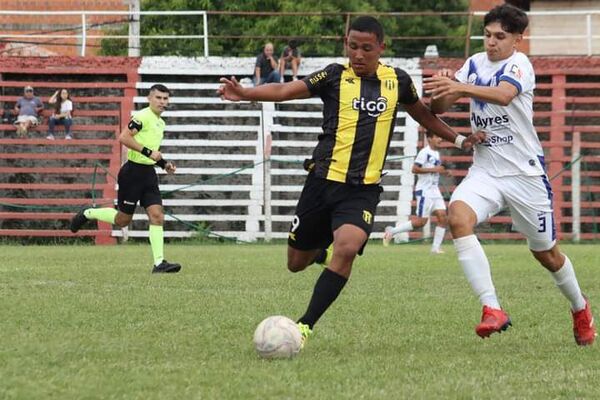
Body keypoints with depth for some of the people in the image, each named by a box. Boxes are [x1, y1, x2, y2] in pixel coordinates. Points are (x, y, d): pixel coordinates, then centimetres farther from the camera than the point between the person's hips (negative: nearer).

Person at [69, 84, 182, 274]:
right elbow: (124, 137, -23)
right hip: (133, 171, -8)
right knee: (123, 219, 2)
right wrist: (148, 152, -25)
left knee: (157, 216, -6)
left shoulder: (160, 123, 16)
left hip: (148, 173, 8)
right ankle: (87, 214, 25)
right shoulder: (142, 116, -13)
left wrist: (163, 163, 15)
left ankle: (159, 262, -8)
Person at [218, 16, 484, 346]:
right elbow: (285, 90, -14)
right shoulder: (336, 76, -2)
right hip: (323, 181, 0)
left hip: (363, 191, 0)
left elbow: (422, 114, 27)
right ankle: (324, 243, 47)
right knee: (297, 263, 9)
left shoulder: (398, 81, 7)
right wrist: (244, 93, -29)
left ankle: (305, 325, -19)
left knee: (347, 248, -27)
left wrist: (458, 139, 21)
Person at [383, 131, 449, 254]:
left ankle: (436, 247, -2)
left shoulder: (436, 153, 16)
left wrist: (443, 171, 10)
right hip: (424, 191, -8)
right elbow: (415, 169, -20)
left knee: (443, 218, -4)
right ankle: (392, 231, 4)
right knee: (421, 221, -9)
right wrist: (433, 169, -22)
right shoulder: (425, 152, -12)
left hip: (434, 190, 8)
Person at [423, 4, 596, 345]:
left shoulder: (519, 64, -12)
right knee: (458, 216, -27)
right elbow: (439, 107, 1)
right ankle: (493, 309, -29)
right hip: (485, 171, 4)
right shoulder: (475, 64, 6)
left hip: (525, 172, -4)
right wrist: (442, 89, -22)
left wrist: (459, 87, -50)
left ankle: (580, 308, 39)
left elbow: (503, 95, -35)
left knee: (546, 252, 9)